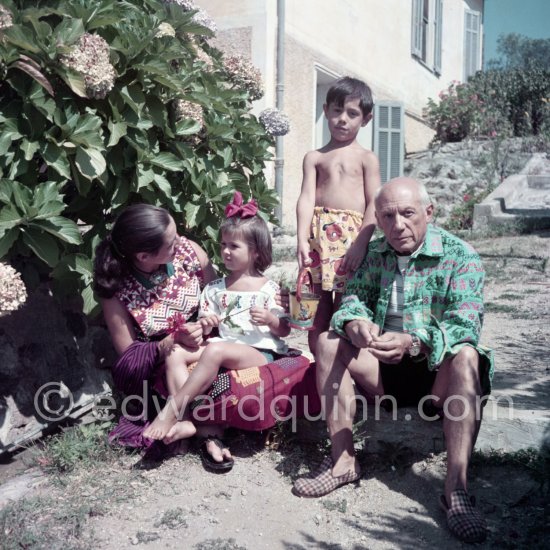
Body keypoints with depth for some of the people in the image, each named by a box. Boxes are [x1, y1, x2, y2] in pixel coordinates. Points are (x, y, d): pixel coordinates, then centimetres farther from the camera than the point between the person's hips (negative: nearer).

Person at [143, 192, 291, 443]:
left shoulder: (269, 288, 5)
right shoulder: (215, 288, 17)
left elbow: (284, 330, 7)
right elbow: (204, 329, 15)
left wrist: (270, 320, -14)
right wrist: (204, 325, -8)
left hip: (261, 353, -5)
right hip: (225, 350, 5)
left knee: (216, 351, -35)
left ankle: (172, 410, -32)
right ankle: (184, 421, -33)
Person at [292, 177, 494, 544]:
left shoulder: (460, 256, -11)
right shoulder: (374, 254, 5)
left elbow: (465, 326, -23)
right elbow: (353, 299, -2)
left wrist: (413, 343, -42)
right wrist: (356, 325, -28)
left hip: (438, 374, -4)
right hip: (386, 371, 4)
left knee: (467, 358, -34)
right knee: (329, 342, -15)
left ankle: (457, 488, -33)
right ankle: (343, 461, -14)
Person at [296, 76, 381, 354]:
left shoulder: (366, 158, 9)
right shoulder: (314, 157, 14)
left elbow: (374, 204, 1)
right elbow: (306, 198, 2)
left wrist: (361, 243, -12)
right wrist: (302, 239, -11)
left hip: (351, 235, -2)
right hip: (318, 234, 2)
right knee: (317, 308, 4)